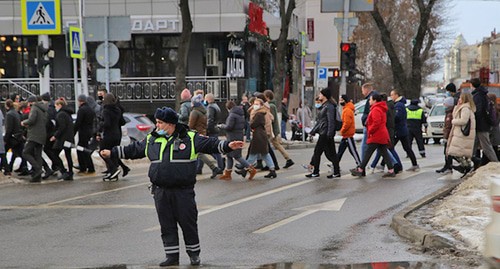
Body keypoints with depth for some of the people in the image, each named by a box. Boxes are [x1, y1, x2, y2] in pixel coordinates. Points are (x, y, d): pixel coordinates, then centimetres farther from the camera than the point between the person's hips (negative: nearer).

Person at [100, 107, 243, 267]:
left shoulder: (190, 138, -2)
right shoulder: (151, 140, 10)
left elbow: (210, 144, -4)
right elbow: (133, 150, 20)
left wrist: (228, 146, -18)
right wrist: (112, 153, 21)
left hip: (183, 191, -3)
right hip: (160, 192, 4)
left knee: (188, 222, 2)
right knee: (167, 225, 7)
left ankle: (194, 253, 18)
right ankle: (172, 256, 16)